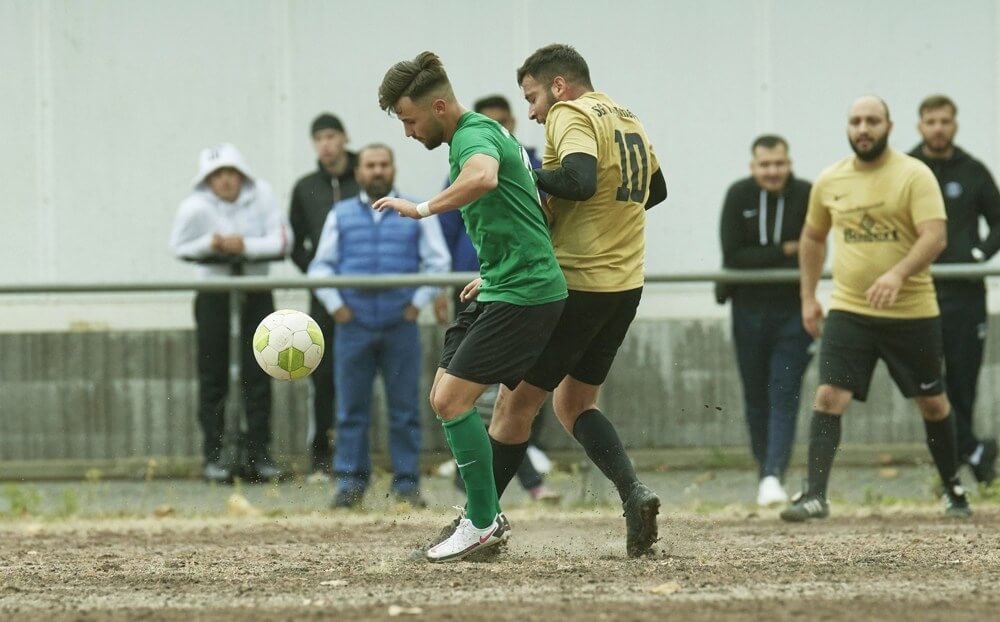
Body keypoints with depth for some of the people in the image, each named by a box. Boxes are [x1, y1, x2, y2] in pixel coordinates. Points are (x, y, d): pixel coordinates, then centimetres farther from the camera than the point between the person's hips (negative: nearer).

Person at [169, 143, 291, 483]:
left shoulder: (261, 195, -8)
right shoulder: (194, 207, -11)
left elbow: (282, 241, -9)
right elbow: (179, 247, 2)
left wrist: (245, 245, -21)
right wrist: (209, 243, -15)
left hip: (256, 293, 1)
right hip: (214, 296, -1)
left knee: (257, 375, 1)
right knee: (213, 376, -1)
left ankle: (260, 453, 6)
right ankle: (214, 454, 4)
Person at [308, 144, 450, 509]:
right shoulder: (341, 215, 14)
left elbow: (438, 263, 7)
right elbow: (320, 266, 13)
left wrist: (418, 302, -3)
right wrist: (334, 304, 1)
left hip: (401, 327, -1)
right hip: (353, 325, 1)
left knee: (405, 409, 1)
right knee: (351, 409, 0)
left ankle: (407, 483, 6)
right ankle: (350, 482, 6)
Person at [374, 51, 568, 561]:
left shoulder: (473, 135, -15)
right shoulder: (483, 133, 18)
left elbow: (483, 178, -41)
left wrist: (423, 208, -32)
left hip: (522, 294, -11)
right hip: (504, 289, 11)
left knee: (452, 400, -12)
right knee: (444, 398, 9)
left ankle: (483, 523, -3)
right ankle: (484, 512, 15)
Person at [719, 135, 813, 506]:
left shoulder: (806, 196, -7)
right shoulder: (738, 196, -2)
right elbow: (732, 256, -8)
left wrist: (759, 261, -16)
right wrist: (784, 252, -15)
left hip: (792, 312, -2)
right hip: (749, 311, 2)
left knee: (784, 397, -10)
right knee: (756, 399, 11)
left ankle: (773, 476, -17)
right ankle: (764, 469, 25)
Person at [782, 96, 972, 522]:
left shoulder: (914, 175, -9)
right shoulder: (829, 182, 5)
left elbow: (935, 236, -19)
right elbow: (812, 238, 20)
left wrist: (898, 274, -34)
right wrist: (808, 297, 15)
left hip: (912, 312, -2)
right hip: (848, 310, 2)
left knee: (932, 402, 11)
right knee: (829, 396, -13)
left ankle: (953, 488, 30)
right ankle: (815, 495, -15)